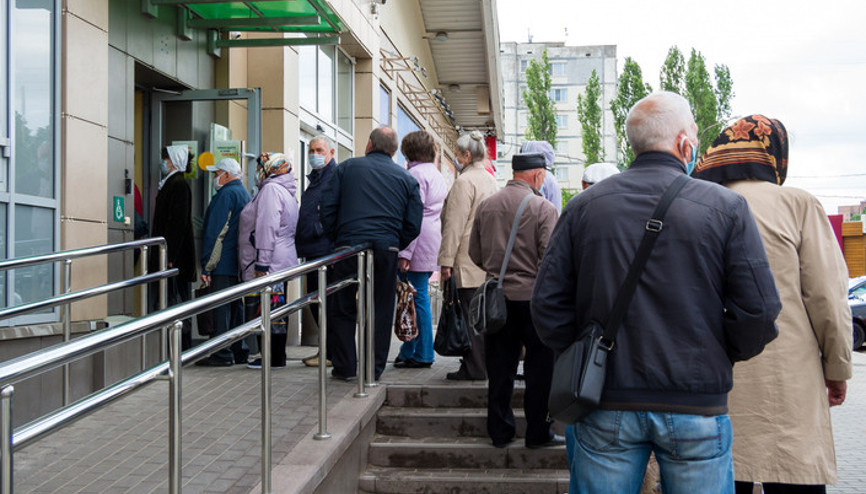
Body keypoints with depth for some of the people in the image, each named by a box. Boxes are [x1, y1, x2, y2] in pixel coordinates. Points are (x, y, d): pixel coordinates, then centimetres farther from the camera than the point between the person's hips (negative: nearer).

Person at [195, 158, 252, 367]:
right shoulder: (245, 194, 18)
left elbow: (215, 233, -16)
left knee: (221, 309, -7)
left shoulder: (226, 194, -12)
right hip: (240, 263, 9)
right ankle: (240, 352, 16)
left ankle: (222, 355, -5)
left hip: (224, 264, -9)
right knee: (236, 306, 12)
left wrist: (206, 267, -15)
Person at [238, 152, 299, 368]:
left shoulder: (271, 190, -12)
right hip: (282, 264, 10)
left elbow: (267, 229, -20)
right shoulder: (287, 192, 20)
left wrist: (261, 264, -22)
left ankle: (274, 358, -4)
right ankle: (277, 356, 18)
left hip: (270, 264, -10)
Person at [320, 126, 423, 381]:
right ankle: (374, 369, 12)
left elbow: (327, 209, 3)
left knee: (342, 309, 10)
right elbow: (413, 225, 6)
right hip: (386, 250, 1)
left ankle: (344, 367, 13)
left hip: (348, 246, -1)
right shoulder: (407, 179, 10)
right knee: (381, 312, 9)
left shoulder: (347, 167, 8)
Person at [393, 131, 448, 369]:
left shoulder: (416, 174, -10)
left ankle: (422, 355, 2)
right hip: (433, 244, 9)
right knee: (418, 296, 12)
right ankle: (409, 350, 17)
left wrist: (405, 252, -17)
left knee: (418, 297, -3)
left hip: (419, 244, -9)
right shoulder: (437, 174, 19)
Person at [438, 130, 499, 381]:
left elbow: (455, 224, -17)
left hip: (468, 260, -9)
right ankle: (484, 363, 21)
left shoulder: (465, 181, -14)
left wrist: (446, 260, -15)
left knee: (472, 314, -4)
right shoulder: (490, 179, 14)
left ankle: (475, 368, -1)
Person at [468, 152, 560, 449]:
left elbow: (475, 253, 11)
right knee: (540, 369, 6)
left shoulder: (486, 205, 6)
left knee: (499, 368, 10)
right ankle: (538, 433, 11)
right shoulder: (543, 208, -9)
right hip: (533, 297, -5)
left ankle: (500, 432, 17)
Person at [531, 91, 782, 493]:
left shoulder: (584, 207, 1)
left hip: (606, 405, 2)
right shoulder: (726, 207, -5)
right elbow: (759, 311, -9)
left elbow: (547, 303, -2)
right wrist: (718, 356, 8)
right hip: (696, 406, -1)